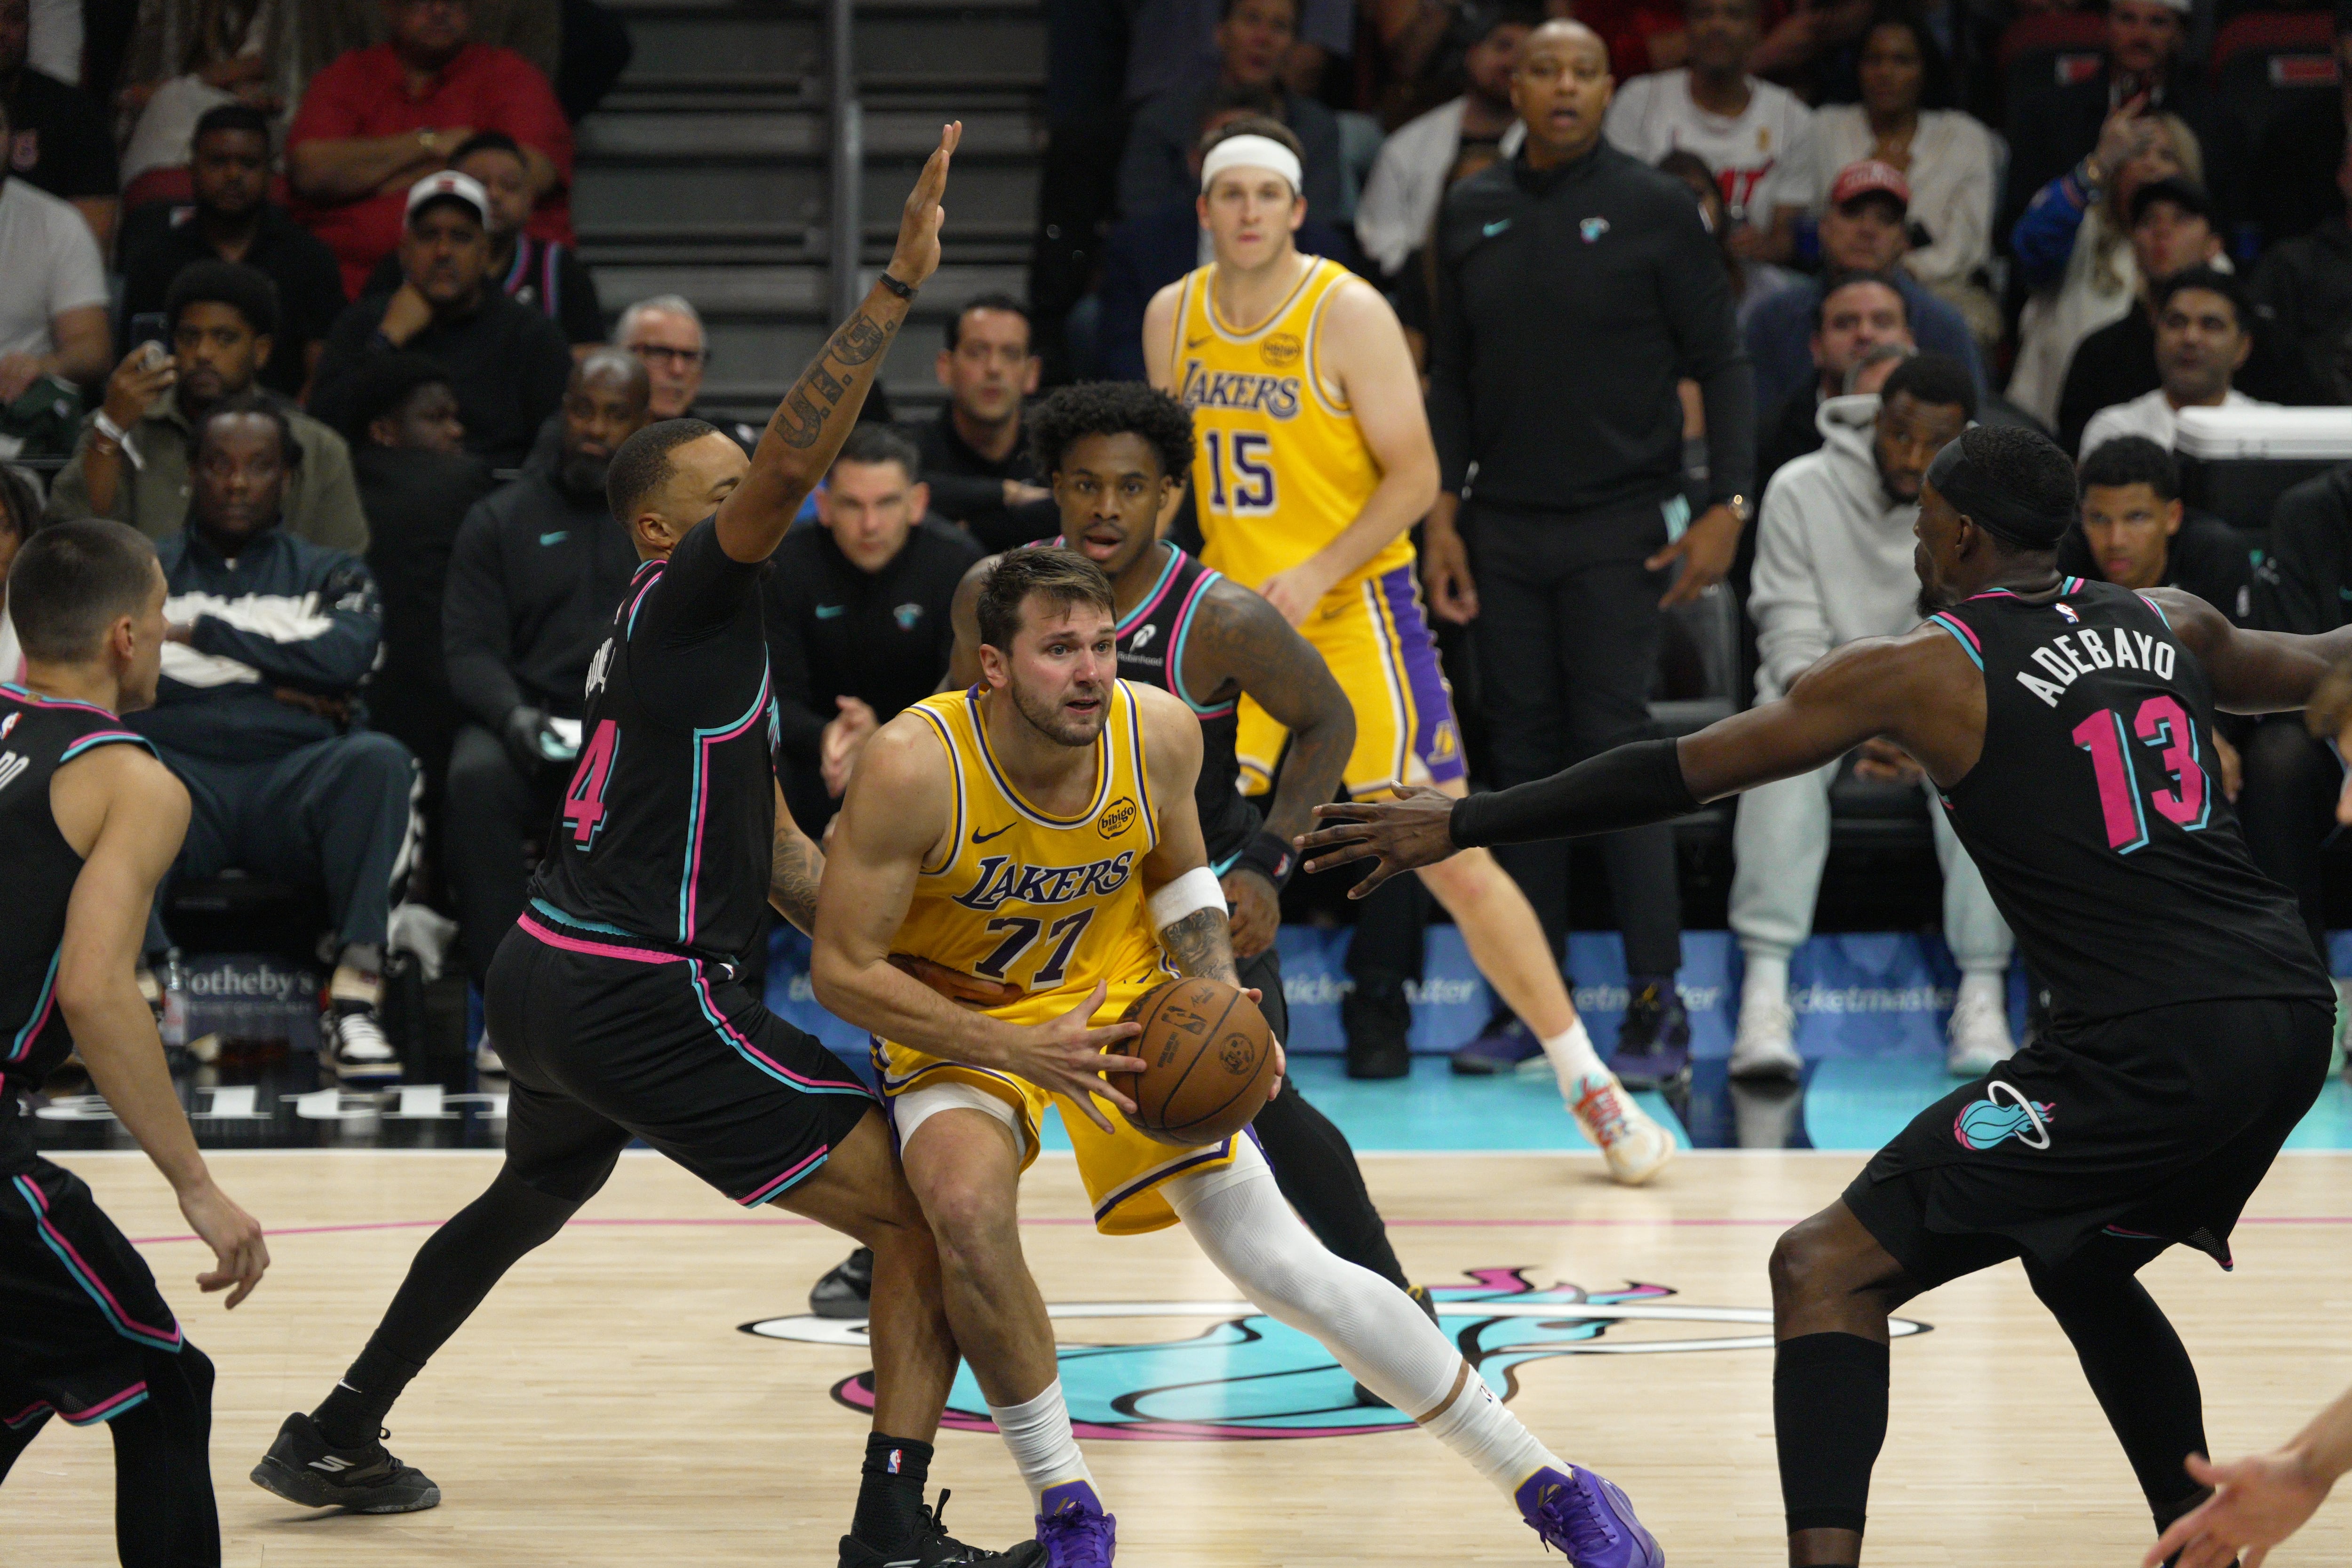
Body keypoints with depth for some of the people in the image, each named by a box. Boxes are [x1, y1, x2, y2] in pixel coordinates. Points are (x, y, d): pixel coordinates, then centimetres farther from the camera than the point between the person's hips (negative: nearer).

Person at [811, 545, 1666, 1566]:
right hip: (957, 1022, -2)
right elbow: (841, 971, -24)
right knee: (966, 1204, -34)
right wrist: (1019, 1050, -32)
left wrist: (1216, 1002, -12)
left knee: (1285, 1268, -5)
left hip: (1122, 1002, 2)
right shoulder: (912, 768, -31)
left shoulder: (1159, 732, -19)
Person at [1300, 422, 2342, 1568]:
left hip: (2152, 1047, -7)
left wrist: (1461, 825, 10)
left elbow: (1684, 772, 3)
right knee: (2081, 1269, 33)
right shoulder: (2165, 623, 15)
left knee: (1826, 1269, -2)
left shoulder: (1922, 669, 0)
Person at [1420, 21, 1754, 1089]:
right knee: (1524, 750, 5)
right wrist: (1440, 510, 6)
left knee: (1615, 745, -8)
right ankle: (1534, 996, 10)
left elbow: (1720, 362, -1)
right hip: (1503, 527, 4)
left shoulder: (1652, 208, -1)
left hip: (1618, 528, -4)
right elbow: (1450, 376, 15)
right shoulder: (1471, 215, 10)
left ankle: (1656, 1003, -6)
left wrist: (1727, 505, -10)